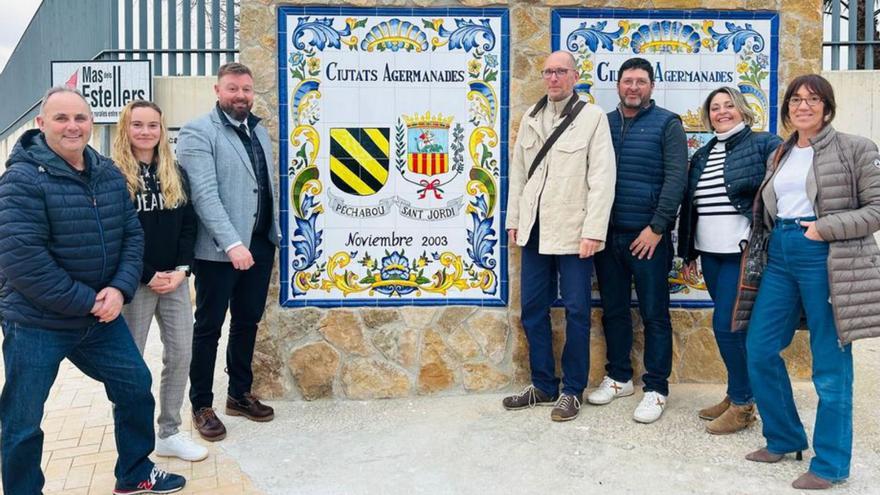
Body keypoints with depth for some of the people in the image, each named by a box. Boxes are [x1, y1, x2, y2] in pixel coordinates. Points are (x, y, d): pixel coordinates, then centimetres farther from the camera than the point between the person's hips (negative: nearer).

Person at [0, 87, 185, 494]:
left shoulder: (109, 174, 4)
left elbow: (132, 234, 5)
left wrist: (119, 289, -12)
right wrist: (86, 301, -20)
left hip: (102, 315, 7)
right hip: (36, 324, -6)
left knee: (136, 387, 16)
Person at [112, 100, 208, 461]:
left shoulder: (175, 174, 11)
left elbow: (188, 224, 8)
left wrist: (182, 269, -6)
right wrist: (148, 276, -14)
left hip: (175, 280, 5)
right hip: (135, 282, -5)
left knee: (180, 354, 6)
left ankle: (169, 433, 19)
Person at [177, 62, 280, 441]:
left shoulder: (259, 131, 14)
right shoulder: (197, 133, -9)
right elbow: (204, 194, -19)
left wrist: (273, 234, 14)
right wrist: (232, 243, -25)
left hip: (260, 245, 7)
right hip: (219, 250, -7)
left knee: (248, 321, 15)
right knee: (209, 327, 5)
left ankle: (240, 394, 30)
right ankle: (202, 406, 18)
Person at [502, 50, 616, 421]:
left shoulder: (593, 116, -4)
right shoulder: (530, 118, 13)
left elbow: (602, 178, -9)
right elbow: (518, 171, 14)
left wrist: (593, 231, -14)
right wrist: (514, 220, 10)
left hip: (572, 230, -5)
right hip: (535, 229, 6)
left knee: (576, 310, 3)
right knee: (532, 308, 11)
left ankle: (573, 390, 16)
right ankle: (543, 385, 24)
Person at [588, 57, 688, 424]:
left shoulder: (667, 125, -1)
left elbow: (676, 179, -8)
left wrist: (657, 228, -14)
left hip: (648, 236, -4)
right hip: (607, 234, 4)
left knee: (654, 314, 3)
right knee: (613, 310, 13)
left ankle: (656, 389, 12)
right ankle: (619, 377, 27)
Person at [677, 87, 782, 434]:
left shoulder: (765, 145, -4)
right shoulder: (702, 156, 15)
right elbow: (689, 206, 18)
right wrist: (689, 254, 18)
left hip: (743, 253, -6)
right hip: (710, 254, 6)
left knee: (726, 324, -8)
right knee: (731, 325, 12)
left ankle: (743, 404, 6)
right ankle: (736, 395, 23)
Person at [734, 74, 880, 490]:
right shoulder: (780, 156, 17)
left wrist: (825, 228, -17)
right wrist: (761, 253, 13)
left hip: (826, 258, -6)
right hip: (779, 256, 7)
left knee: (829, 363, -1)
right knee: (759, 349, 7)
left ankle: (830, 463, 12)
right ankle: (785, 437, 26)